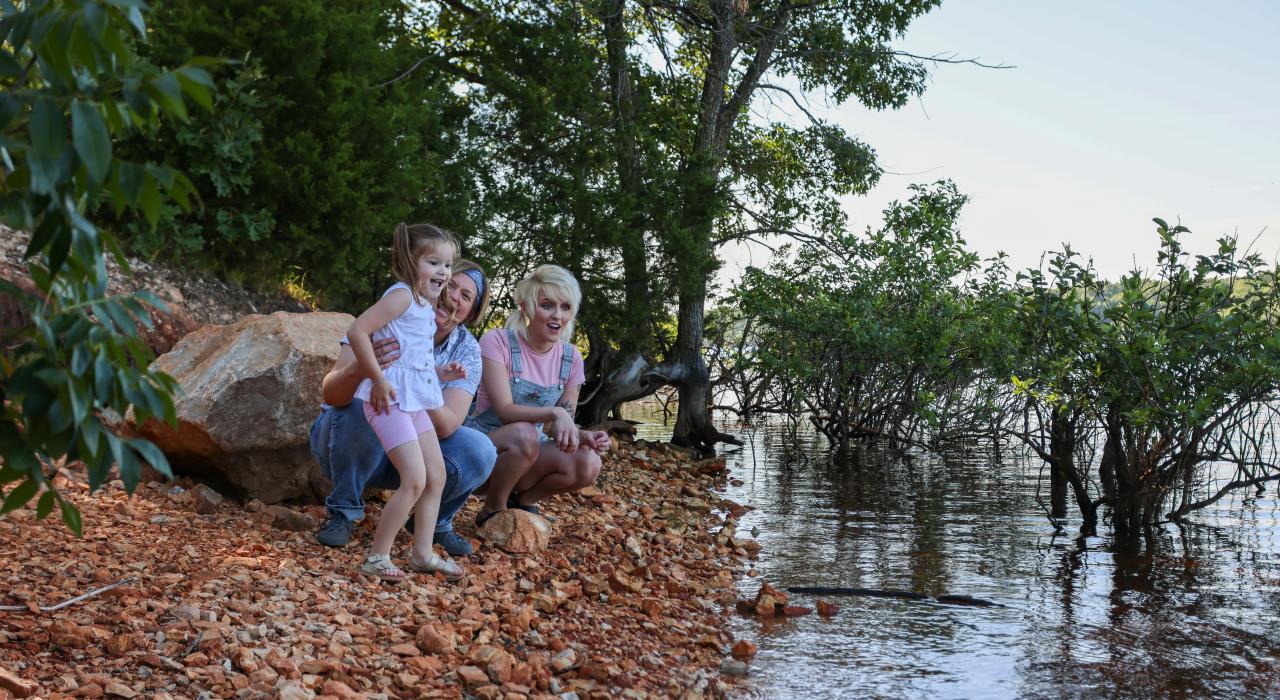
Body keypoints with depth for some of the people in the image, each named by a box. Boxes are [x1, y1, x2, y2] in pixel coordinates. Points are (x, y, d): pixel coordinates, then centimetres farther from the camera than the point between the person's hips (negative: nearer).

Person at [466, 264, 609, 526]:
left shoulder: (570, 358, -1)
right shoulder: (498, 342, -15)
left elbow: (560, 425, 2)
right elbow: (505, 411, -23)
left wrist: (582, 435, -21)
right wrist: (554, 412, -38)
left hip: (530, 452, 4)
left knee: (588, 464, -24)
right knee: (524, 434, -37)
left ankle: (522, 498, 4)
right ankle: (492, 511, -10)